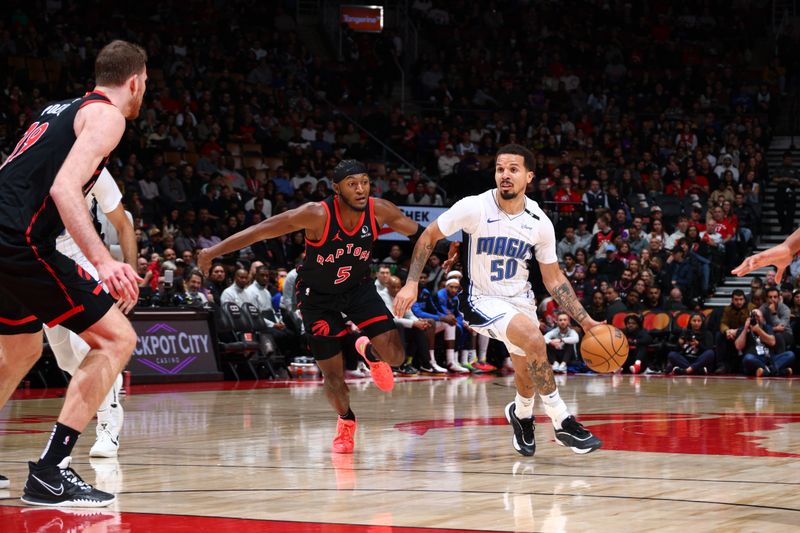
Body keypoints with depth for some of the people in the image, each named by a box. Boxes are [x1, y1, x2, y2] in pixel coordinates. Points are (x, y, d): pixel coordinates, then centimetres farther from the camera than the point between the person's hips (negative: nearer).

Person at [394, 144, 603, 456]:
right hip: (482, 301, -5)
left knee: (527, 370, 12)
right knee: (533, 338, -29)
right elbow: (429, 236, -6)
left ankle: (521, 414, 49)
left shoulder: (540, 223, -8)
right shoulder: (474, 208, -18)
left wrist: (585, 321, -5)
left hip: (520, 299, 5)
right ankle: (563, 423, -18)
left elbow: (554, 279, 1)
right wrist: (412, 284, -13)